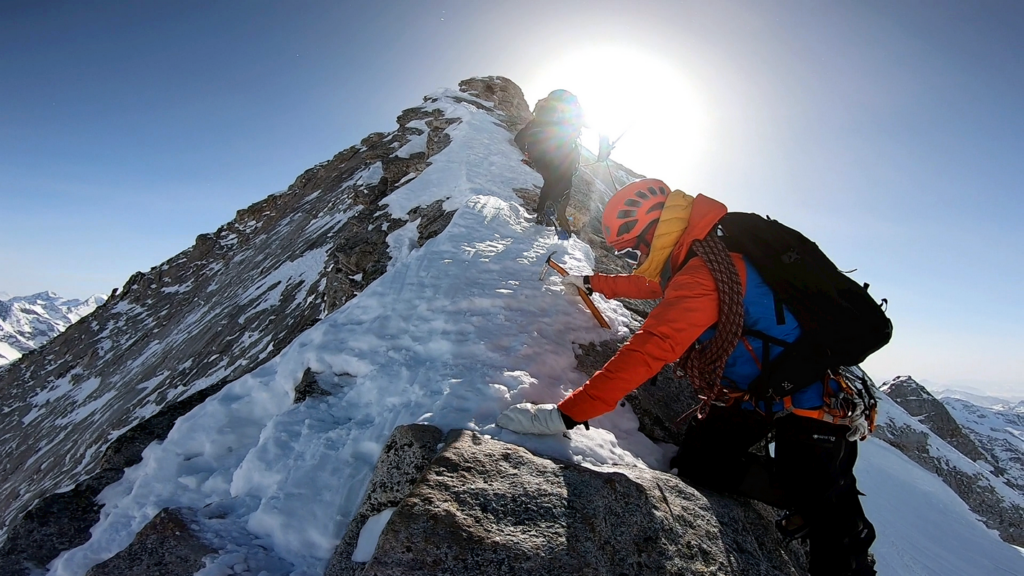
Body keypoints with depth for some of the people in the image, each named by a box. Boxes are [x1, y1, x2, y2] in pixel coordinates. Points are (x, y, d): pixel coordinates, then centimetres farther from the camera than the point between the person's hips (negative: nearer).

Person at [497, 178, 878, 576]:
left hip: (806, 397, -9)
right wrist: (593, 282, 34)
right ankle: (807, 500, 15)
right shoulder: (696, 257, 0)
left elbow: (648, 352, -37)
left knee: (833, 531, -6)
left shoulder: (703, 274, -30)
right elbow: (652, 284, 21)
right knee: (695, 463, 1)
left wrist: (566, 414, -36)